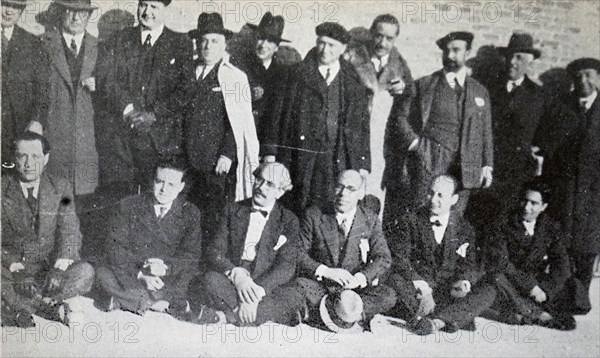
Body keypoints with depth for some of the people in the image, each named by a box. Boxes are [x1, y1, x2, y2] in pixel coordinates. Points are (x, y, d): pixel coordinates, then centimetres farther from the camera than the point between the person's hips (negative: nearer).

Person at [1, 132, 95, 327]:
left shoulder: (60, 187, 3)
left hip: (48, 267, 2)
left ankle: (17, 308, -18)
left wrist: (60, 267, -21)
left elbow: (70, 232, -3)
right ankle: (51, 307, -16)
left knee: (85, 272, -29)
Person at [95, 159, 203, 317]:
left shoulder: (190, 213, 3)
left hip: (167, 278, 0)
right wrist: (139, 274, -21)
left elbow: (191, 255, -1)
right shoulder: (129, 206, -1)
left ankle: (121, 301, -21)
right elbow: (114, 247, -7)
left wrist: (167, 267, -22)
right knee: (101, 272, -29)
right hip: (130, 274, 0)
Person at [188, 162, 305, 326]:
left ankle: (226, 315, -31)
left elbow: (286, 265, -5)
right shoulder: (233, 210, 11)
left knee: (295, 298, -31)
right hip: (231, 282, 0)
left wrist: (258, 292, -22)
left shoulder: (289, 221, 7)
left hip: (267, 286, 0)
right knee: (210, 280, -31)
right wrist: (236, 274, -20)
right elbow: (214, 252, 2)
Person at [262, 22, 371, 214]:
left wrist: (363, 165, 4)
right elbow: (278, 114, 5)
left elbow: (362, 125, 10)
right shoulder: (298, 75, 5)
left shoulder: (353, 83, 10)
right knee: (300, 215, -2)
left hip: (340, 164, 1)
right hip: (303, 160, -1)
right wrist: (270, 153, -1)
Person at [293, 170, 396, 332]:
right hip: (320, 284, -1)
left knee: (388, 296, -25)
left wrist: (359, 278, -19)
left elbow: (383, 258, 0)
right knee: (298, 286, -33)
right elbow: (298, 254, -3)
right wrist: (326, 271, -21)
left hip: (354, 287, 1)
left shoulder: (370, 220, 7)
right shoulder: (314, 215, 2)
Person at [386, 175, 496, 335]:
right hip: (416, 292, -2)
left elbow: (470, 264, 3)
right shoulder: (411, 220, 2)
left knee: (488, 291, -22)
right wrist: (421, 286, -23)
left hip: (448, 293, 2)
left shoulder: (464, 227, 9)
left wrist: (463, 282, -21)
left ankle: (438, 320, -35)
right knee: (394, 279, -31)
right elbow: (398, 257, -10)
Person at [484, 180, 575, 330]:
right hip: (509, 281, -3)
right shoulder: (503, 224, -9)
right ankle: (539, 315, -23)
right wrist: (531, 285, -26)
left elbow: (562, 265, -6)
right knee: (498, 277, -34)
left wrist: (543, 290, -22)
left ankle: (523, 314, -23)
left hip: (535, 282, 3)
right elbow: (498, 262, -19)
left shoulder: (551, 228, 1)